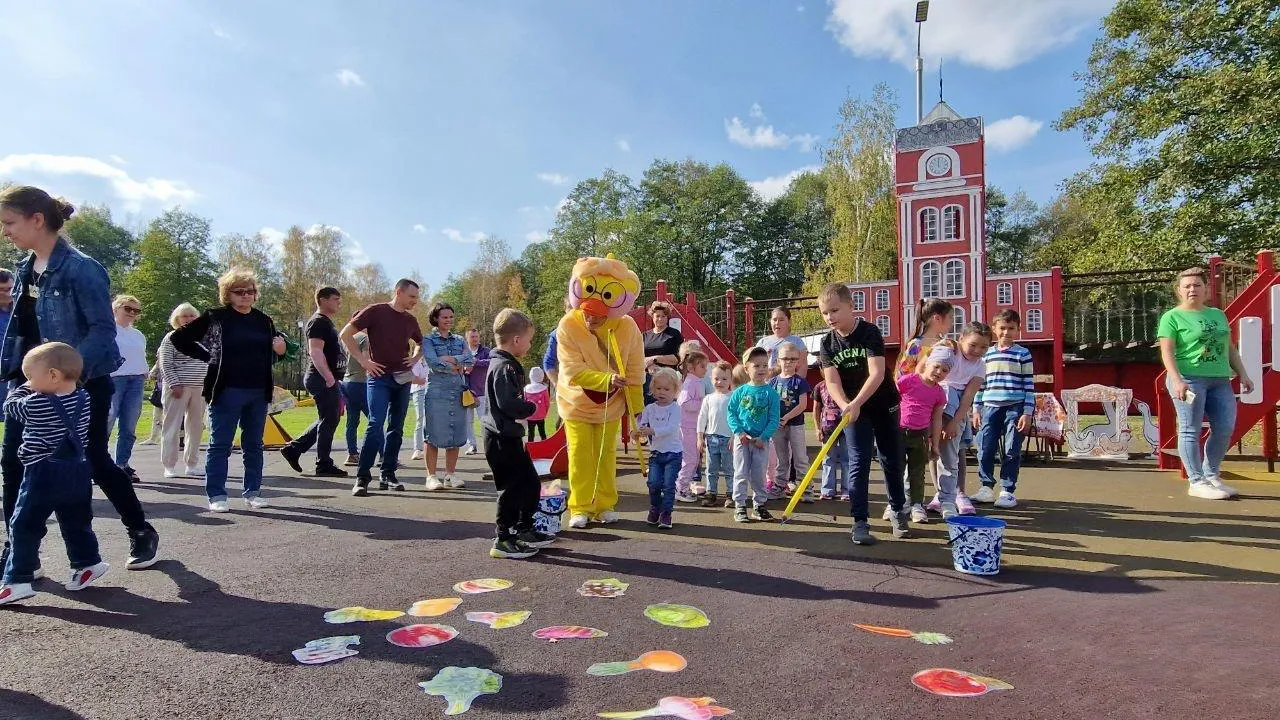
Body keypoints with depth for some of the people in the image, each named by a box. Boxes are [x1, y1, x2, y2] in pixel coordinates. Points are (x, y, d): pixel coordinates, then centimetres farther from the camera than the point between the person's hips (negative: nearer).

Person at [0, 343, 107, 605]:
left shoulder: (35, 404, -14)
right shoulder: (83, 399, 1)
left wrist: (24, 389, 20)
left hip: (43, 474, -6)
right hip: (78, 471, 6)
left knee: (24, 527, 2)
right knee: (76, 522, 20)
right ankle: (88, 563, 25)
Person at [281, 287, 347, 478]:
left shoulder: (326, 322, 20)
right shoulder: (318, 322, -12)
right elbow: (315, 351, -23)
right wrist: (328, 377, -28)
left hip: (328, 378, 11)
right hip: (322, 378, -11)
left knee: (327, 420, 16)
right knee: (329, 420, -4)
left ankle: (293, 448, 20)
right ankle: (324, 465, 3)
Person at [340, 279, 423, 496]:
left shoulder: (410, 320, 12)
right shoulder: (376, 311, -5)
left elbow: (421, 343, 30)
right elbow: (346, 334, -5)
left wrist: (415, 358, 10)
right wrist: (363, 360, -10)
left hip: (403, 379, 6)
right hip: (379, 377, -6)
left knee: (396, 429, 8)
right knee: (376, 425, -14)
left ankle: (388, 474, 17)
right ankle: (362, 477, -8)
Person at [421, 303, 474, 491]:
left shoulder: (460, 341, 17)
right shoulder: (429, 340, 4)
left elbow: (470, 361, 1)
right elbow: (433, 363, -12)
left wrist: (450, 358, -9)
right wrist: (458, 368, -8)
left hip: (459, 392, 4)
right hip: (437, 391, -4)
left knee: (456, 436, 5)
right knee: (434, 436, -5)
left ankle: (450, 475, 14)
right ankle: (431, 476, 4)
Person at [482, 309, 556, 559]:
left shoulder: (504, 364, 14)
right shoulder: (504, 367, -19)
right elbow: (509, 403, -26)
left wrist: (526, 408, 8)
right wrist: (531, 408, -11)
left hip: (508, 436, 11)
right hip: (501, 438, -11)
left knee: (530, 482, 17)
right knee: (512, 487, -2)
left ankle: (524, 530, 29)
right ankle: (503, 540, 8)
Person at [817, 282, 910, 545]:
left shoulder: (870, 332, -17)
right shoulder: (827, 343, -7)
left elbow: (877, 373, -26)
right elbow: (832, 382, -13)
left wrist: (856, 403, -36)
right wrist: (846, 407, -31)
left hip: (883, 404, -1)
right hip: (853, 409, 2)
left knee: (892, 460, 10)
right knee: (858, 463, -5)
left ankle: (898, 511, 30)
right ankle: (860, 522, -2)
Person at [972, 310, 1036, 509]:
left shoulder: (1023, 354, 3)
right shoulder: (986, 354, 11)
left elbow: (1029, 386, 0)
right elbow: (980, 384, 14)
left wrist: (1027, 413, -6)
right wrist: (976, 409, 10)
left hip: (1015, 408, -3)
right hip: (990, 407, 3)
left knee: (1012, 451, 0)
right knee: (985, 449, -1)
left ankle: (1007, 491, 9)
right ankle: (987, 487, 12)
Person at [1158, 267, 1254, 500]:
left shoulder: (1218, 315, 19)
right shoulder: (1172, 317, -1)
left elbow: (1230, 348, 23)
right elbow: (1167, 351, -9)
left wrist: (1243, 374, 16)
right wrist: (1177, 381, -20)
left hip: (1220, 380, 7)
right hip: (1189, 379, -6)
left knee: (1225, 428, 6)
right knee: (1191, 430, -4)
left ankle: (1212, 476, 21)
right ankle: (1196, 482, 2)